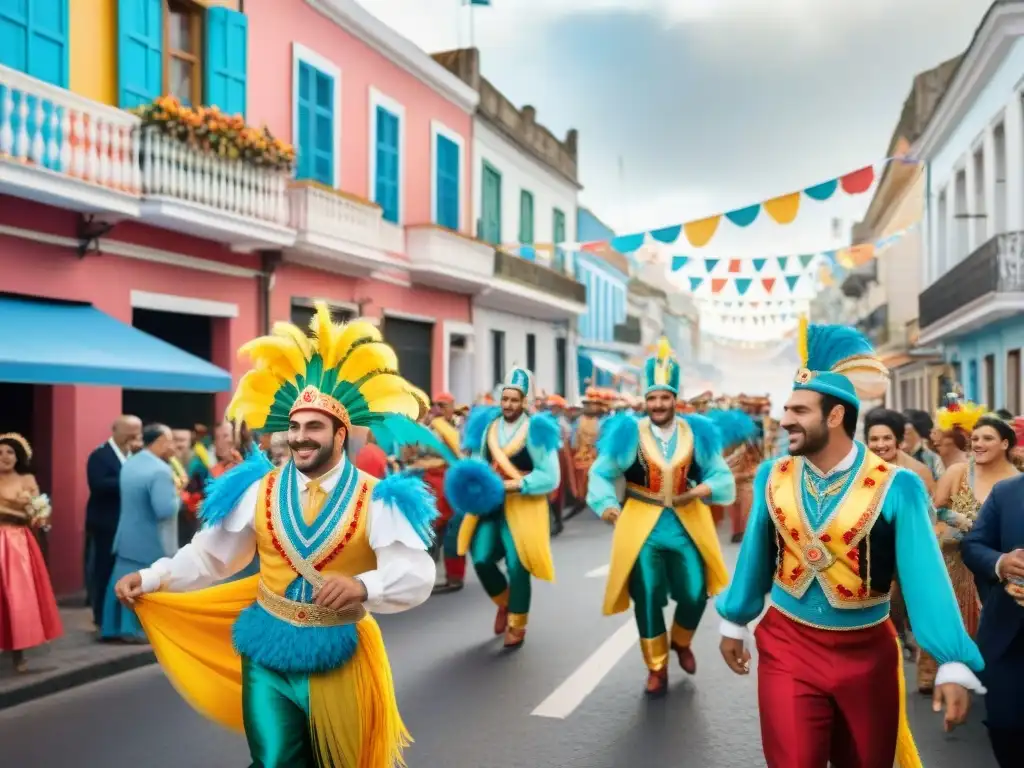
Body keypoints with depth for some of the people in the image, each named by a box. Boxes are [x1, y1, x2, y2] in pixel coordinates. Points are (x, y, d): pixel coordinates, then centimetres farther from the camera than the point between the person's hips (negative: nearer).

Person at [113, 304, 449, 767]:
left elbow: (416, 578, -19)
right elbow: (209, 555, 6)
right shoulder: (258, 490, -1)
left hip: (338, 658, -1)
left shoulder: (375, 500, -12)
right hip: (267, 654, 1)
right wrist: (148, 578, -3)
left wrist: (363, 586, -36)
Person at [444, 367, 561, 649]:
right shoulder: (486, 425, 3)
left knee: (517, 566, 0)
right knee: (481, 559, -2)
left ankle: (516, 626, 22)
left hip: (522, 505, -4)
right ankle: (504, 602, 29)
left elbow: (550, 476, -13)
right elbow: (476, 460, 11)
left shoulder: (536, 430, -11)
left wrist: (513, 485, -21)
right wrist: (474, 482, -10)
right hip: (489, 502, 4)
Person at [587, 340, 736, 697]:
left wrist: (700, 490, -18)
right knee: (648, 598, 4)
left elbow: (721, 475, 3)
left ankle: (681, 642, 37)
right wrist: (609, 507, -18)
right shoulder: (629, 433, -6)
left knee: (695, 594, 3)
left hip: (687, 523, 2)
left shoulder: (697, 433, 0)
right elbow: (602, 474, -2)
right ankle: (657, 668, 24)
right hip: (642, 525, -1)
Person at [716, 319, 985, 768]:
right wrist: (733, 623, 14)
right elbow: (755, 557, 6)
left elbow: (925, 575, -17)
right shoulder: (772, 477, -5)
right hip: (786, 645, 1)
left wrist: (953, 665, -23)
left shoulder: (895, 487, -16)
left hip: (867, 651, -1)